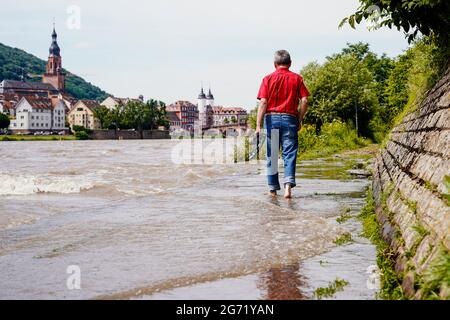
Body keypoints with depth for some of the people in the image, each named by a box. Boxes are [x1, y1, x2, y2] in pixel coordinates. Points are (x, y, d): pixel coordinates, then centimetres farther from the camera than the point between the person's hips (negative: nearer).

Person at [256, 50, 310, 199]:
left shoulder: (268, 79, 3)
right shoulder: (297, 78, 5)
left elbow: (263, 102, -5)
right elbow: (304, 101, -1)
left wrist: (258, 125, -6)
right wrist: (299, 120, 9)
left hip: (272, 118, 0)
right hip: (290, 118, 0)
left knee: (272, 155, 8)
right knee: (289, 154, 0)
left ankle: (273, 189, 14)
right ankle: (288, 184, -19)